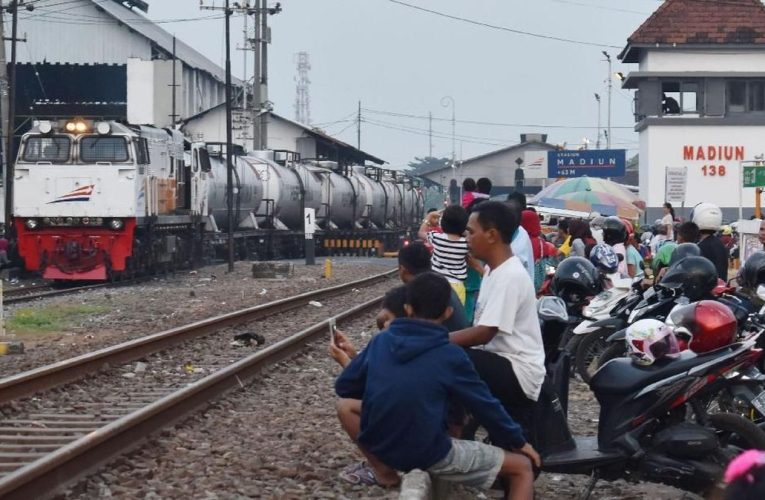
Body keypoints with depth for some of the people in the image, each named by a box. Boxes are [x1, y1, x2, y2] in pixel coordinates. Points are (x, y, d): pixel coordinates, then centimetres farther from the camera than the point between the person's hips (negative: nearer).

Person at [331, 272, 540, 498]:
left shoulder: (381, 341, -1)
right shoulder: (450, 356, -12)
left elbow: (344, 388, 11)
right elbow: (485, 406, -3)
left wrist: (347, 363, 35)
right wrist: (518, 441, 13)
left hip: (380, 446, 4)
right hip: (431, 455, -4)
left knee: (347, 404, 31)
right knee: (522, 467, 6)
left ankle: (384, 471, 20)